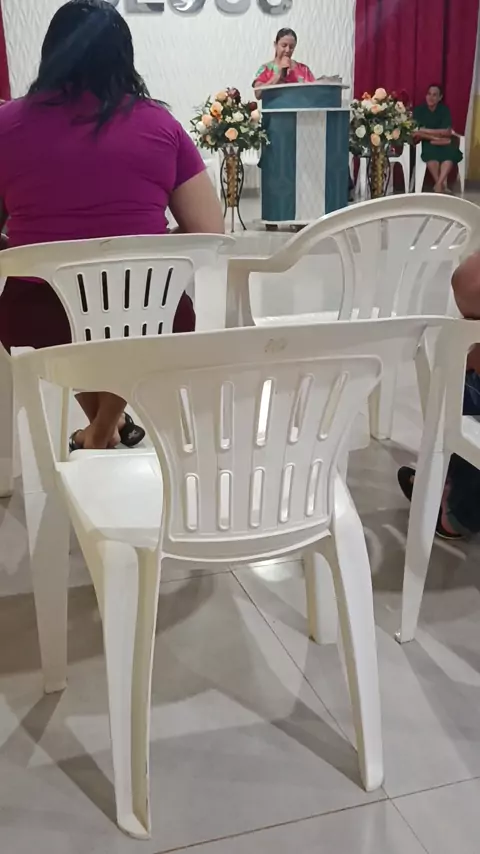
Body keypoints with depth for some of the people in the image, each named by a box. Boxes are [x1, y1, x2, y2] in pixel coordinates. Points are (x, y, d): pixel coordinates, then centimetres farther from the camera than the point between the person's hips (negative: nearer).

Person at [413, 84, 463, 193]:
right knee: (431, 152, -37)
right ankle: (443, 184, -31)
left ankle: (439, 184, -39)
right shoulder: (419, 110, 1)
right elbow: (417, 133, -10)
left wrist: (425, 130, -13)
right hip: (426, 143, -2)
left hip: (442, 142, 2)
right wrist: (435, 138, -18)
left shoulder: (444, 110, 4)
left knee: (451, 151, -33)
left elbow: (447, 132, -7)